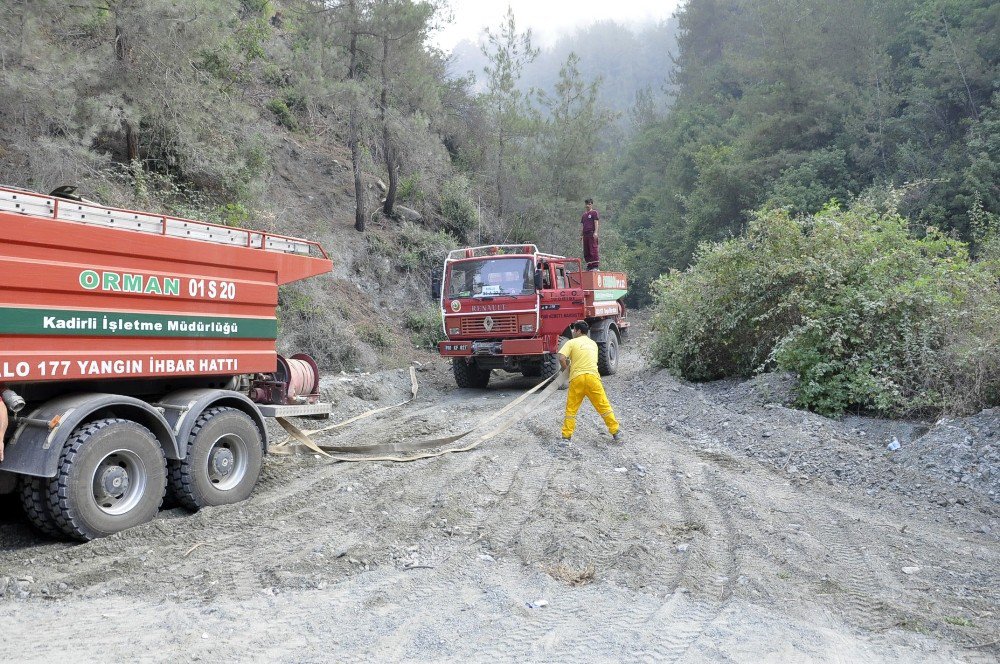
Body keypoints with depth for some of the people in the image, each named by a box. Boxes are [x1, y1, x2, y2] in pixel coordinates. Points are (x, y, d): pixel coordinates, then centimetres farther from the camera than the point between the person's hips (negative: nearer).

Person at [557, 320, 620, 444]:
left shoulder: (571, 343, 4)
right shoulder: (593, 343, 21)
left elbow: (561, 358, -10)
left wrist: (565, 368, 9)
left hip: (577, 378, -3)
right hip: (593, 377, 3)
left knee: (571, 408, 5)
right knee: (603, 406, 10)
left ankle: (566, 437, 4)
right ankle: (615, 432, 14)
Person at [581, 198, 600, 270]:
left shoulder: (594, 212, 3)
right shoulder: (584, 214, 23)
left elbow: (596, 222, -6)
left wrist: (595, 232, -17)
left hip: (592, 233, -8)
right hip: (585, 234, 8)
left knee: (593, 250, -13)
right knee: (586, 252, 5)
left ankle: (596, 266, -14)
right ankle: (589, 266, 9)